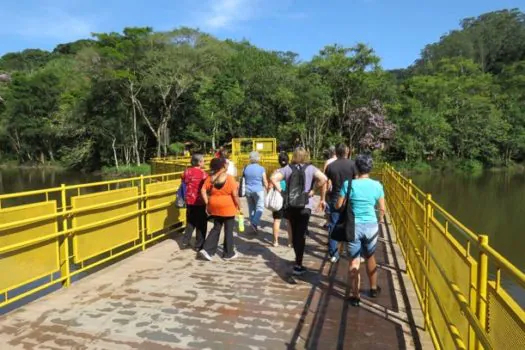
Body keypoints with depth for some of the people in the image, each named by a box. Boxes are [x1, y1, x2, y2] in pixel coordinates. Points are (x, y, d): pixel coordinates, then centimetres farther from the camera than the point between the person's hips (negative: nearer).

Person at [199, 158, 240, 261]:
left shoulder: (210, 178, 0)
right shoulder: (229, 178, -15)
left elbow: (203, 191, 0)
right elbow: (235, 194, -14)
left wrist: (207, 203, 7)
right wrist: (238, 206, -1)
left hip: (215, 208, 5)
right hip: (228, 208, -5)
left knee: (216, 229, 17)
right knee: (228, 230, 9)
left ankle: (207, 249, 7)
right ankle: (228, 253, 19)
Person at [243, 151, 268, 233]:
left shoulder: (246, 168, 2)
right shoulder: (261, 169, -8)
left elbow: (244, 180, 6)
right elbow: (265, 182, -4)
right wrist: (267, 189, 11)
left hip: (248, 190, 4)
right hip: (258, 190, -4)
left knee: (251, 208, 14)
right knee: (260, 208, 1)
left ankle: (253, 225, 19)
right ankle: (254, 223, -19)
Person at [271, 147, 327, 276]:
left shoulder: (288, 168, 1)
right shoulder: (310, 168, -4)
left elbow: (273, 178, -11)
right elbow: (323, 178, -20)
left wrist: (281, 191, -6)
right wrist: (313, 190, -10)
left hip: (290, 205, 3)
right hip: (305, 205, -2)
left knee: (294, 233, 19)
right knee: (301, 235, 4)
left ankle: (298, 259, 34)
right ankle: (298, 265, 4)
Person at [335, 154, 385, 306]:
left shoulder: (348, 184, -11)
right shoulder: (377, 185, -5)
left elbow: (338, 206, -7)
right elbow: (382, 209, 3)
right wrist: (381, 219, 24)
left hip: (353, 226, -2)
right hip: (371, 226, 2)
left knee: (354, 261, 8)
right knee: (370, 257, 23)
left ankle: (355, 296, 15)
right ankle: (373, 288, 40)